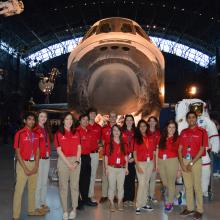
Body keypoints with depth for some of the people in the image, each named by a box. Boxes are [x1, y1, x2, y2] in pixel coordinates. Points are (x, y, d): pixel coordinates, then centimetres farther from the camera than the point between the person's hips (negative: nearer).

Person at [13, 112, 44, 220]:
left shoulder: (36, 134, 7)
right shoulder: (19, 133, -10)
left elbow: (37, 150, 9)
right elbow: (17, 152, -11)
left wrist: (36, 165, -2)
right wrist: (25, 168, -14)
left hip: (34, 163, 6)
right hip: (23, 163, -6)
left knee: (33, 188, 15)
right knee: (19, 189, -4)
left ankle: (32, 209, 30)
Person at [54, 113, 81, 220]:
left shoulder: (76, 133, 8)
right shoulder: (58, 133, -2)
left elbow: (79, 148, 6)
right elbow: (59, 150, -7)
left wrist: (77, 161, -7)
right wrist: (68, 163, -12)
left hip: (75, 160, 2)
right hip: (63, 161, -2)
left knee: (74, 185, 6)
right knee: (63, 186, 3)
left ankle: (74, 209, 18)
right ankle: (65, 210, 14)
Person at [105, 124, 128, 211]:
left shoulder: (123, 144, 7)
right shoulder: (109, 143, 0)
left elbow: (126, 156, 10)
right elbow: (106, 156, 0)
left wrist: (126, 167, 6)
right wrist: (106, 168, -5)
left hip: (122, 168, 2)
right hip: (112, 168, -2)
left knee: (121, 186, 7)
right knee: (112, 186, 2)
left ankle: (120, 203, 18)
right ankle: (112, 203, 12)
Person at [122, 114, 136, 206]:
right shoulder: (122, 131, 2)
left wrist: (133, 157, -3)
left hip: (133, 158, 2)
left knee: (132, 178, 5)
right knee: (124, 178, -2)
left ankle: (131, 198, 14)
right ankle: (125, 198, 7)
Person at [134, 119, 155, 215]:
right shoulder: (136, 138, -3)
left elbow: (153, 151, 11)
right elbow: (134, 153, -4)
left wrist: (154, 163, 7)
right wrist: (137, 165, -11)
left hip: (150, 163, 4)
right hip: (141, 163, -4)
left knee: (146, 183, 11)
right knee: (142, 184, -8)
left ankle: (144, 203, 21)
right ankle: (138, 206, -3)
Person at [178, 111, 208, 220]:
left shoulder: (202, 132, -5)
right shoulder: (183, 132, 8)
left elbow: (202, 149, -10)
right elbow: (180, 148, 7)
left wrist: (192, 163, -12)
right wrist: (182, 163, -5)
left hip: (196, 161, -4)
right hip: (184, 161, 4)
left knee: (197, 186, 0)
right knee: (187, 186, 11)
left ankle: (199, 210, 11)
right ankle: (189, 208, 22)